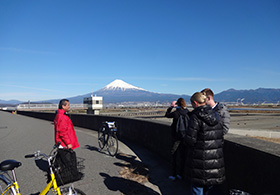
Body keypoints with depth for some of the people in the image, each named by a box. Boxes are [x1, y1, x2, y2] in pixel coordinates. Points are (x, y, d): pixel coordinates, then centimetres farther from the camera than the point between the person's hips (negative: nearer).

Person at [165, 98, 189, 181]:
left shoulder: (176, 113, -19)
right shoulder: (187, 112, -6)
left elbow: (167, 115, -1)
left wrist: (171, 107, 8)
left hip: (176, 137, -4)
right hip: (184, 137, 4)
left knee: (173, 156, 10)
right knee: (182, 155, 15)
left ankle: (173, 175, 16)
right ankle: (180, 174, 25)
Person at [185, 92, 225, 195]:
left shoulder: (196, 117, -17)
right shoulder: (216, 115, 4)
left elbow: (190, 140, -19)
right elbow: (221, 137, 8)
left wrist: (185, 136, 1)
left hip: (200, 160, -6)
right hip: (216, 158, 6)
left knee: (197, 186, 9)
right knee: (209, 183, 24)